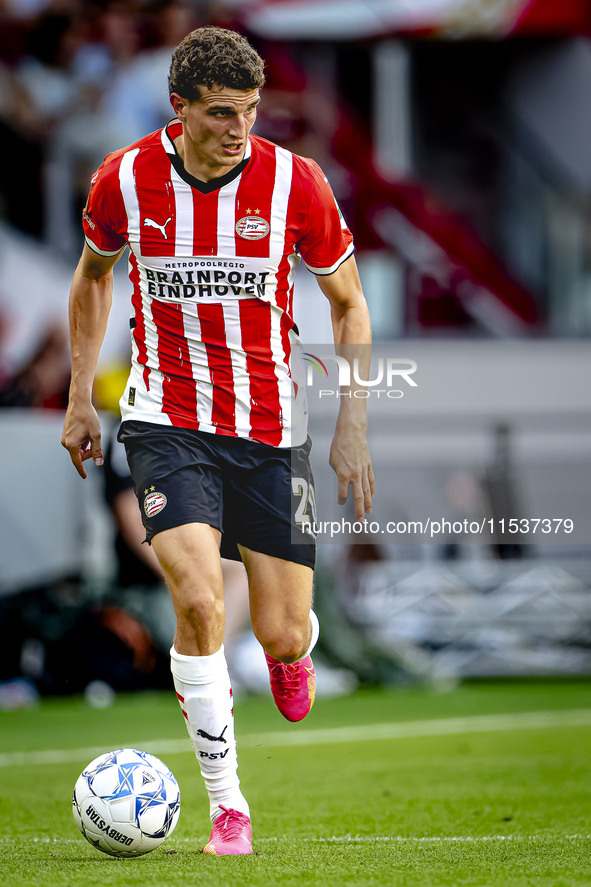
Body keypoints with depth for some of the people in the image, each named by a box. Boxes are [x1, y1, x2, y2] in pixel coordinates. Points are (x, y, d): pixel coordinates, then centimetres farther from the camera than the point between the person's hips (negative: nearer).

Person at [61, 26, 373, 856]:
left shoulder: (294, 182, -11)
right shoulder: (124, 181, -8)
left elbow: (348, 304, 2)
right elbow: (93, 274, 13)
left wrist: (352, 429, -3)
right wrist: (80, 398, 11)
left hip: (271, 427, 0)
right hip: (167, 420, 0)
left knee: (282, 636, 0)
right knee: (199, 603, -21)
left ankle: (294, 650, 41)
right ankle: (227, 804, -8)